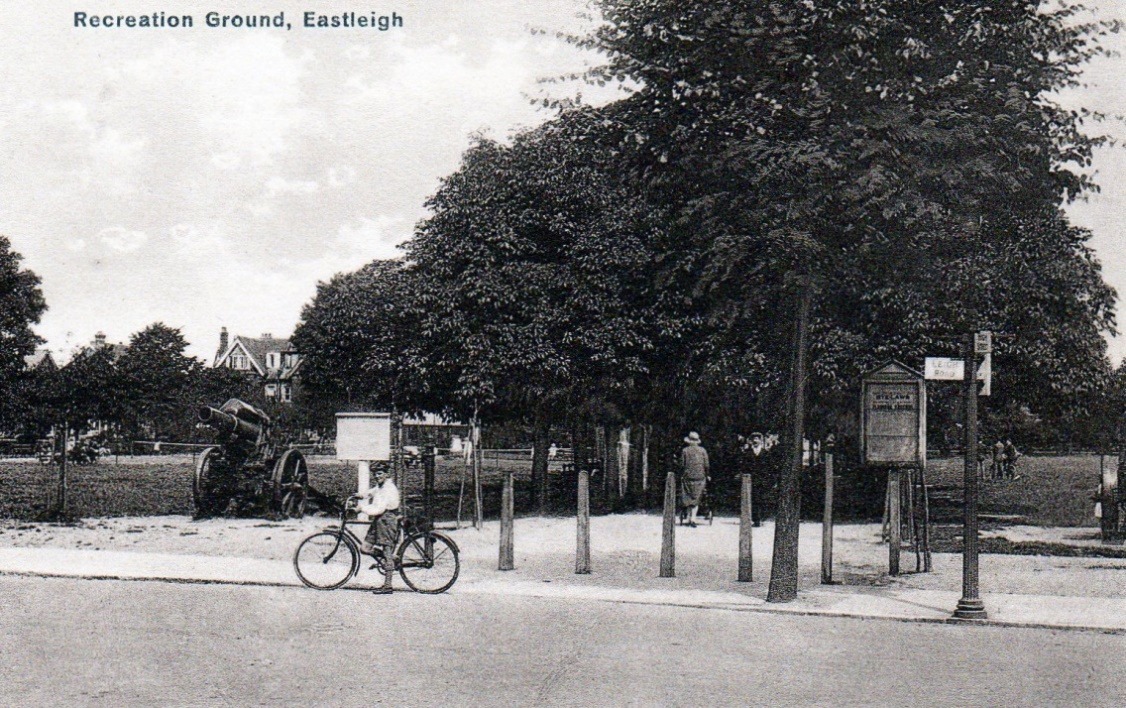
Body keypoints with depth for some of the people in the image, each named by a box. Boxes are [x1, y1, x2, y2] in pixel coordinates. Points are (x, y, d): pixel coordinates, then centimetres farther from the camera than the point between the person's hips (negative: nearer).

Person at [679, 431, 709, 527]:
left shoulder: (685, 451, -1)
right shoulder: (702, 450, 1)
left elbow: (682, 465, -2)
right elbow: (706, 465, 0)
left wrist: (682, 475, 11)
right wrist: (706, 476, 12)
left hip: (688, 477, 0)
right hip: (700, 477, 0)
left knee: (688, 498, 13)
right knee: (696, 499, 3)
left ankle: (689, 518, 11)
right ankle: (693, 518, -10)